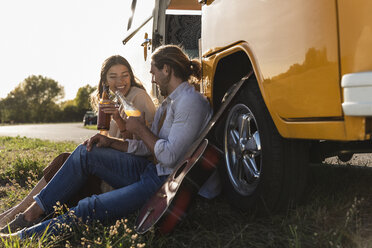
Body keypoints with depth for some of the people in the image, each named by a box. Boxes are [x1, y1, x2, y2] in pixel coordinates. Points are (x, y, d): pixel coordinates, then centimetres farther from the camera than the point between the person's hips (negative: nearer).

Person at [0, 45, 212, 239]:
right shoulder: (169, 102, 17)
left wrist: (140, 129, -8)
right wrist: (111, 142, 2)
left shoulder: (191, 102, -15)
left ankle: (24, 237, -7)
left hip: (165, 183, -9)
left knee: (91, 208, -20)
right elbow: (148, 147, 14)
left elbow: (169, 156, -23)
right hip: (149, 170, 9)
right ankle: (34, 212, 1)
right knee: (86, 153, -2)